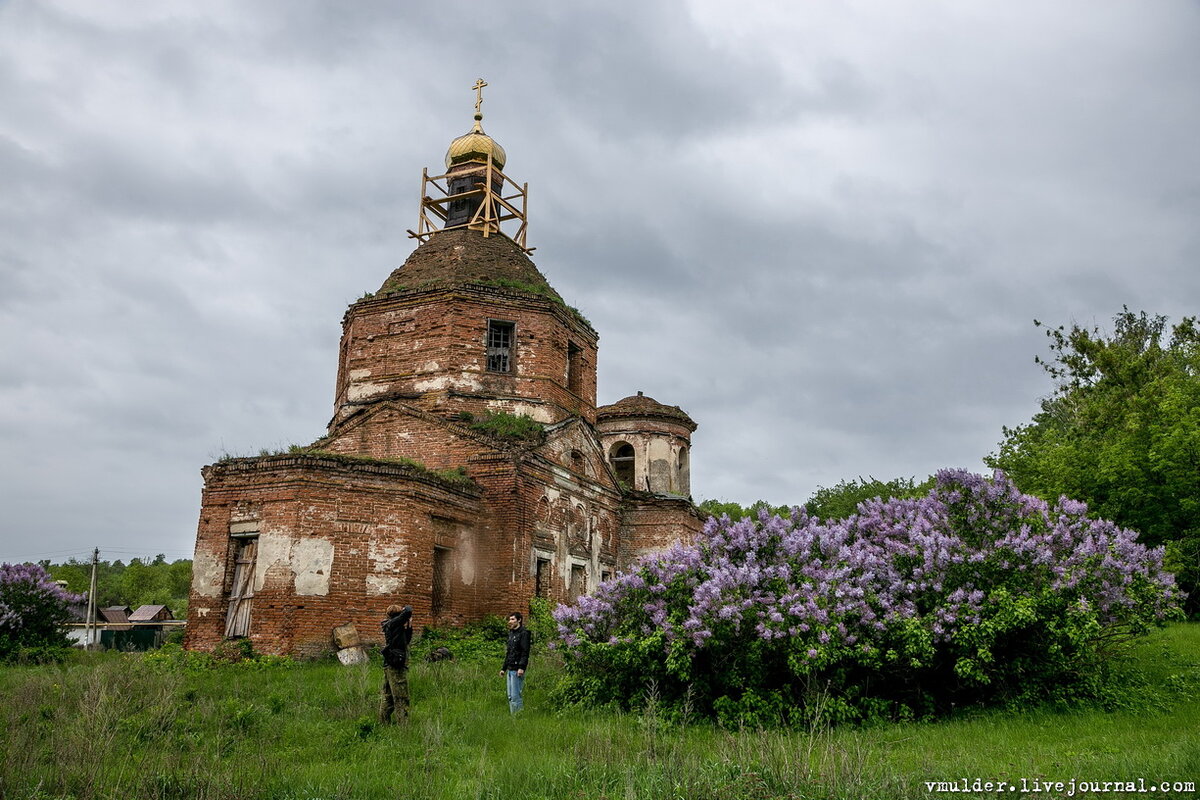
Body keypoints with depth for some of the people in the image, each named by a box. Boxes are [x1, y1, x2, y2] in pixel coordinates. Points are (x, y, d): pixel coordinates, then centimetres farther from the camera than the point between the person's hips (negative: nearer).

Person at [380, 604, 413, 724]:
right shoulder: (393, 623, -10)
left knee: (387, 696, 13)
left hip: (389, 666, 10)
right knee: (401, 699, -7)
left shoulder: (389, 626, 16)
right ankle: (403, 724, -7)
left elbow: (407, 640, 24)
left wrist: (409, 626, 11)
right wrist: (407, 608, -2)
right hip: (397, 667, -10)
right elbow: (407, 612, -25)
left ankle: (384, 722, 18)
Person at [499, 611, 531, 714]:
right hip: (510, 669, 9)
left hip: (517, 670, -9)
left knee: (515, 696, -9)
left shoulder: (524, 633, -8)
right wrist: (504, 668, 22)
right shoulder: (511, 633, 19)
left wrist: (522, 667, -26)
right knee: (510, 696, 11)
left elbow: (525, 652, -17)